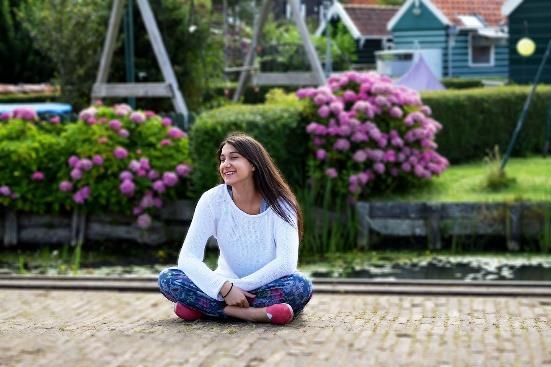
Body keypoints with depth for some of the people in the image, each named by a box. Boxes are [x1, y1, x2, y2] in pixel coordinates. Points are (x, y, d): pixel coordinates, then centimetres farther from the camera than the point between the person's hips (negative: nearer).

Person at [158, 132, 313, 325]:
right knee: (168, 278, -22)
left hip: (268, 286, -1)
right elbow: (188, 257, -17)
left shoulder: (279, 203, -12)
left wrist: (239, 287, -25)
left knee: (301, 285, -34)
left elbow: (286, 263, -21)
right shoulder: (213, 199, -9)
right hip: (227, 283, 1)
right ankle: (253, 313, -30)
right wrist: (225, 288, -31)